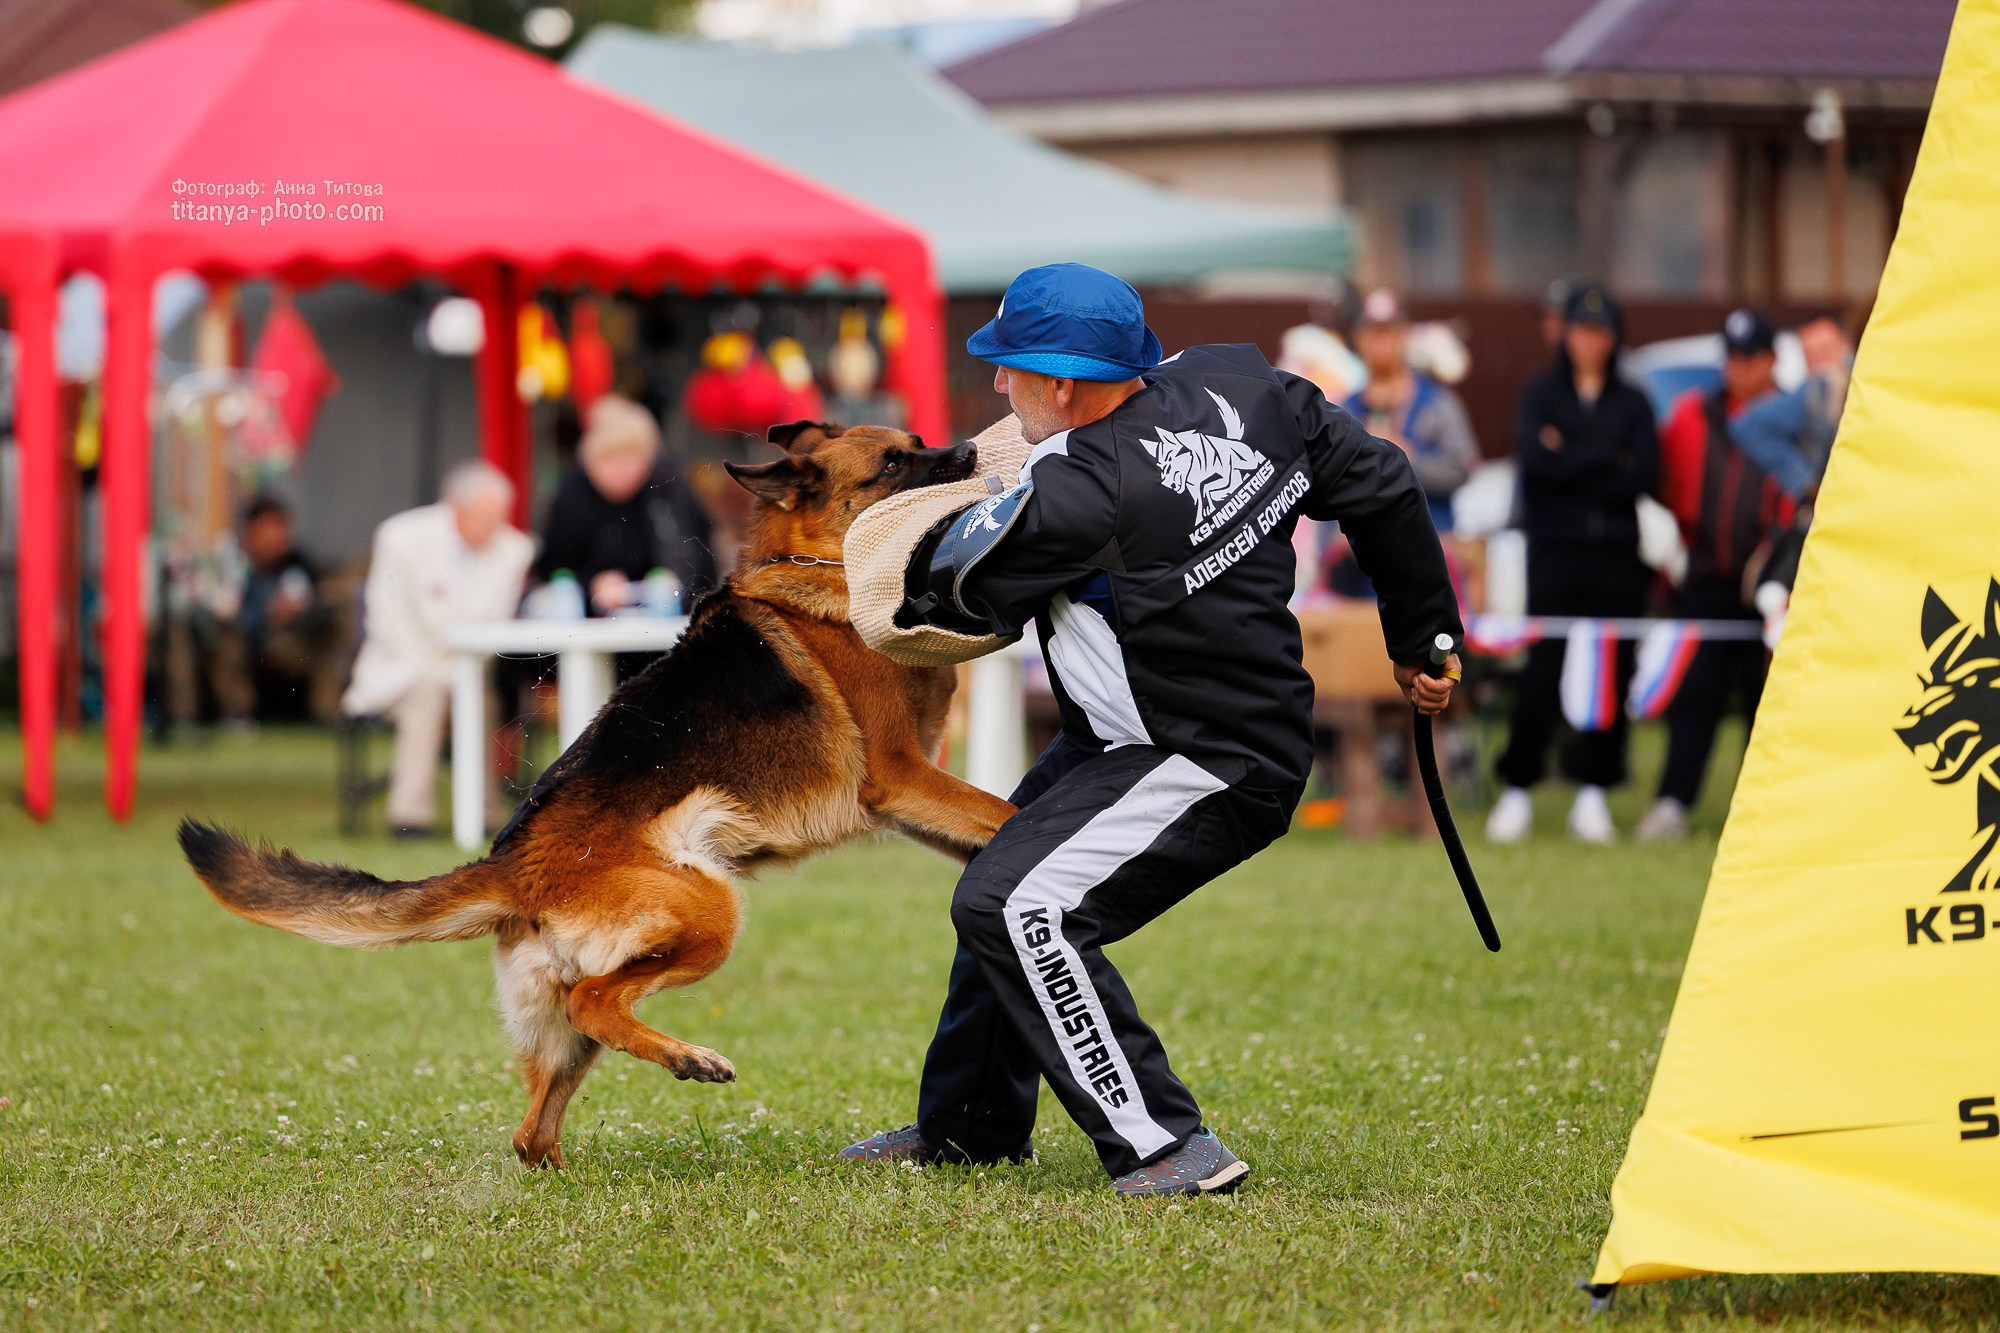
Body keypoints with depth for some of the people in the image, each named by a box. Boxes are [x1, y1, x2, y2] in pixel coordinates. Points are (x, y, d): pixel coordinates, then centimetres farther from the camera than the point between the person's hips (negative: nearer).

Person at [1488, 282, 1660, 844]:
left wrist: (1571, 463, -6)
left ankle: (1593, 791, 6)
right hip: (1555, 550, -2)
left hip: (1617, 555, 2)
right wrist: (1606, 460, -7)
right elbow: (1534, 461, -7)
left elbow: (1646, 476, -2)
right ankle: (1517, 791, 1)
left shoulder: (1632, 403, 11)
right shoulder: (1540, 394, 8)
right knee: (1541, 670, -5)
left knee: (1611, 670, -1)